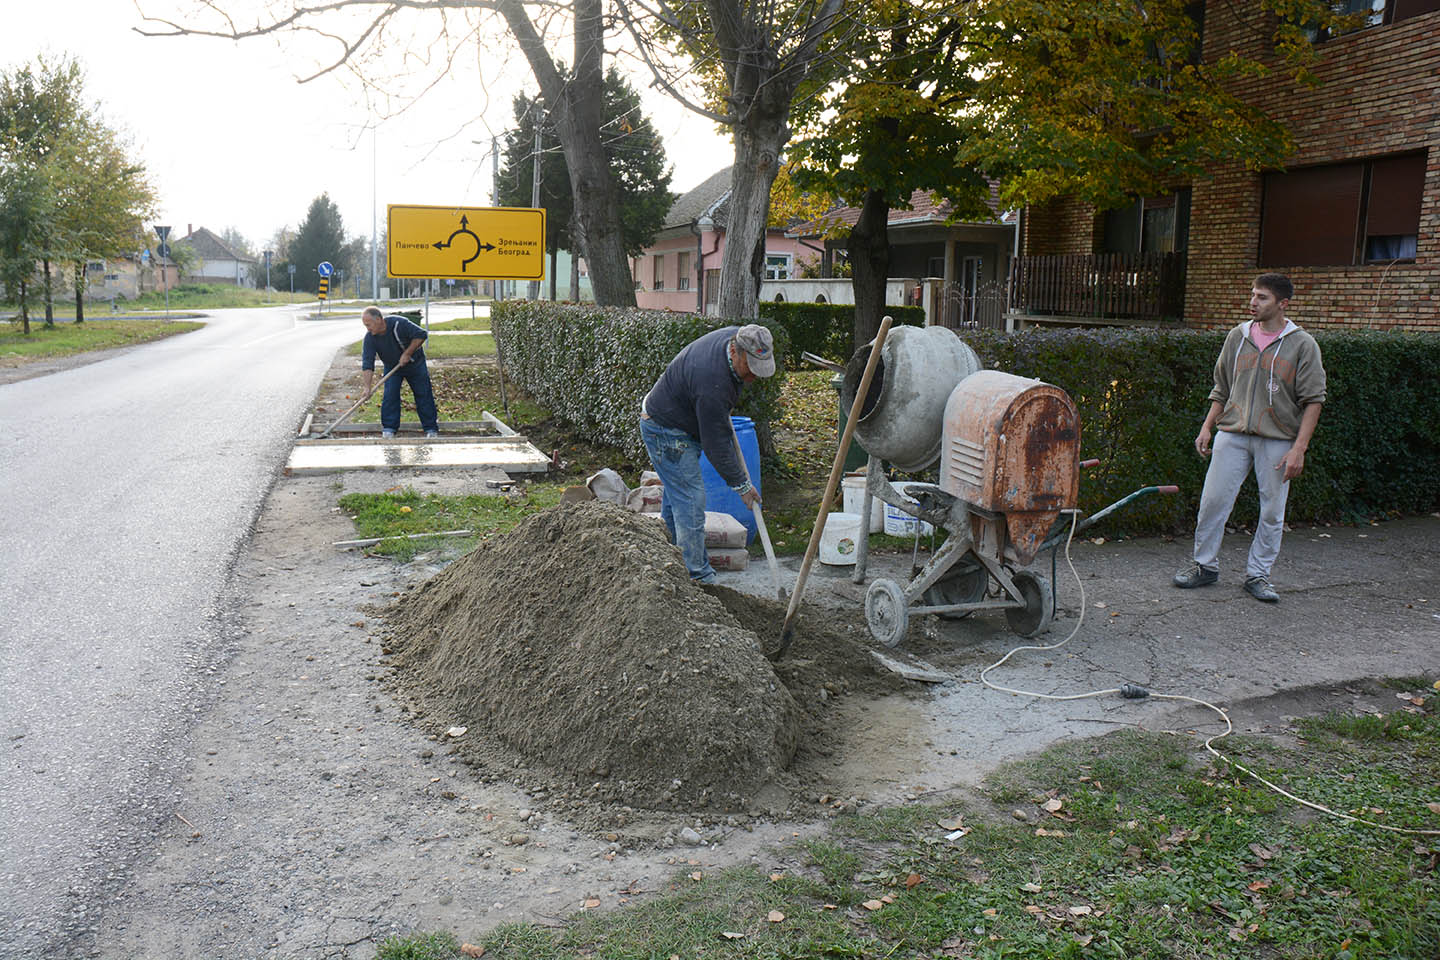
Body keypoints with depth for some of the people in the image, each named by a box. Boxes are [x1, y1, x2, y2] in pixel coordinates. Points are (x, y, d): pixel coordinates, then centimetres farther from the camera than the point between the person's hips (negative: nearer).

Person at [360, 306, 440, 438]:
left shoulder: (399, 324, -29)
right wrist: (367, 386, -28)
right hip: (391, 367, 3)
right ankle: (388, 429, 0)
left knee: (423, 395, -2)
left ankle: (431, 429, 4)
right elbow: (367, 363, -20)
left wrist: (407, 354, -26)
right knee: (389, 396, -9)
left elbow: (420, 335, -24)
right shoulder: (369, 338, -18)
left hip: (414, 364, -3)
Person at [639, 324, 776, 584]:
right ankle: (697, 578, -4)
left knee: (675, 495, 17)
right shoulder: (712, 383, -37)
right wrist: (741, 484, -20)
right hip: (667, 432, -10)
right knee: (690, 500, -11)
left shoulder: (737, 336, -10)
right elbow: (716, 444, -29)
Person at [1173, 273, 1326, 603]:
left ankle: (1258, 575, 16)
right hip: (1232, 434, 3)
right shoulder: (1238, 337, 8)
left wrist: (1299, 448, -11)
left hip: (1277, 439, -2)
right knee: (1213, 500, 0)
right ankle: (1205, 565, 15)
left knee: (1272, 511, 3)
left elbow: (1313, 400, -4)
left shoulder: (1303, 344, -3)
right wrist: (1207, 427, 9)